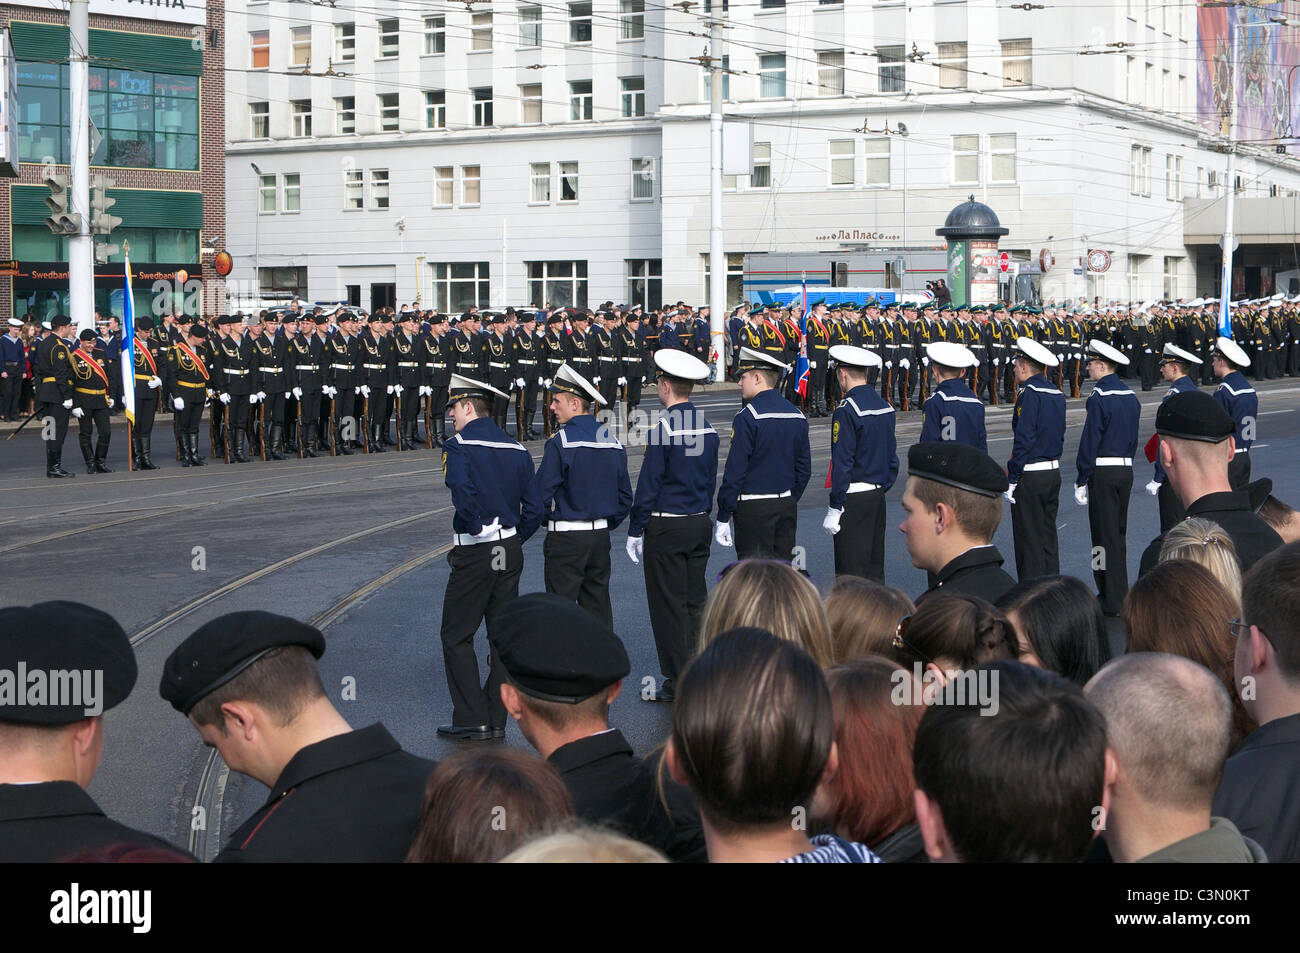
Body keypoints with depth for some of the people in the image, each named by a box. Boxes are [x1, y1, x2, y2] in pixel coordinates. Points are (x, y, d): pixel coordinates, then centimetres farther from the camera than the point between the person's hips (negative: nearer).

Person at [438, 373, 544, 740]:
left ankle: (472, 720, 0)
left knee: (457, 636, 3)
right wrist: (512, 540, 15)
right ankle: (497, 720, 15)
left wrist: (475, 531, -10)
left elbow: (464, 498, -26)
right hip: (511, 552, 7)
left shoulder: (458, 447, -10)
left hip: (475, 554, -6)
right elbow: (534, 509, 7)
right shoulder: (516, 450, 10)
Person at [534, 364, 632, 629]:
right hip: (601, 537, 7)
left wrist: (549, 521, 4)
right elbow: (625, 497, 11)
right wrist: (605, 524, 17)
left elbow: (541, 495, -13)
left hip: (566, 538, -7)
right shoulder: (612, 441, 7)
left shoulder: (560, 443, -14)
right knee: (598, 607, 12)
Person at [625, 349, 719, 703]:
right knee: (696, 599, 13)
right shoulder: (707, 427, 5)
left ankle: (677, 681, 4)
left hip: (666, 528, -7)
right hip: (700, 524, 7)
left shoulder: (662, 428, -16)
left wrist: (635, 531, -6)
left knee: (669, 604, 0)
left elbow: (648, 485, -13)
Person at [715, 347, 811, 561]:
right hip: (787, 507, 7)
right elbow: (804, 469, 13)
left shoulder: (747, 417, -14)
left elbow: (734, 471, -14)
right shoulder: (796, 415, 8)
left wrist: (723, 518, -9)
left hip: (754, 509, -7)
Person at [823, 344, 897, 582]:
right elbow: (892, 457, 14)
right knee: (874, 568, 13)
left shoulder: (846, 410, -15)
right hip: (877, 496, 8)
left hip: (853, 499, -8)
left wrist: (835, 508, -14)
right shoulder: (885, 407, 9)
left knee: (851, 572, -4)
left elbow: (842, 462, -17)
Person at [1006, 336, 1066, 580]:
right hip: (1053, 473, 8)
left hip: (1029, 477, -8)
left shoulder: (1029, 394, -15)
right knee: (1048, 537, 14)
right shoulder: (1057, 395, 11)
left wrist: (1012, 479, -16)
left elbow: (1024, 439, -19)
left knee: (1029, 541, -3)